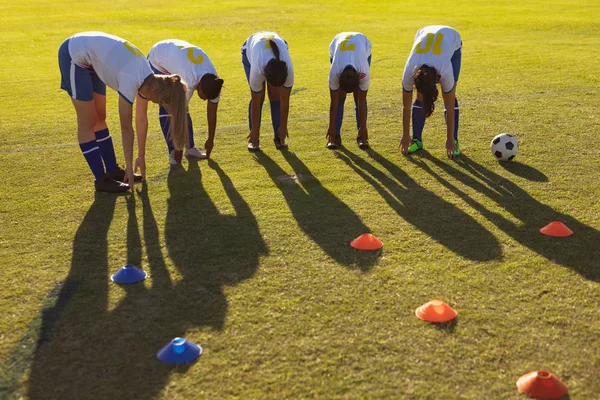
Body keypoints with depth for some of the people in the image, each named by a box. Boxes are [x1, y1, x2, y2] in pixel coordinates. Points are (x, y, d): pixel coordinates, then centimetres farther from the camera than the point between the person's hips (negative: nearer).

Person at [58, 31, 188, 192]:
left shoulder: (147, 78, -7)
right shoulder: (131, 80, -30)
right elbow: (126, 128, -24)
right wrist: (129, 167, -17)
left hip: (91, 57, 8)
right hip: (74, 55, -8)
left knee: (99, 118, 12)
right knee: (88, 122, -5)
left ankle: (112, 171, 19)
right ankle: (101, 179, 0)